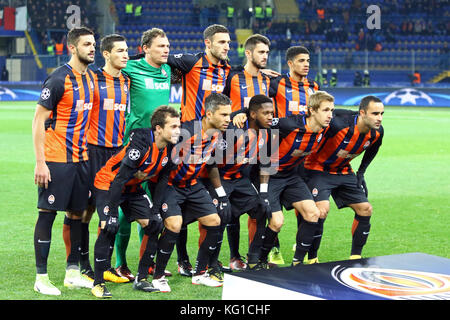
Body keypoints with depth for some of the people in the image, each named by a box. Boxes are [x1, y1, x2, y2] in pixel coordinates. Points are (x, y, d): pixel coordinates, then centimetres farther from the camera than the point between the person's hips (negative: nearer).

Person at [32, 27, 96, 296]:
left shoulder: (90, 78, 10)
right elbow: (38, 120, -12)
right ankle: (41, 278, 3)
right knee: (48, 213, -2)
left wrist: (87, 151, 13)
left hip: (81, 158, 7)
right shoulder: (59, 79, -12)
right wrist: (40, 162, -16)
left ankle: (73, 273, 18)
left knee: (76, 213, 10)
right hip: (56, 159, -7)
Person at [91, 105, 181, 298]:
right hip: (108, 185, -8)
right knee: (110, 227, -24)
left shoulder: (167, 149, -9)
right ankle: (98, 283, -14)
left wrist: (156, 209, 2)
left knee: (154, 225, -3)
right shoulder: (141, 145, -32)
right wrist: (109, 213, -32)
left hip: (133, 189, 8)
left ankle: (141, 280, 8)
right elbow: (120, 179, -32)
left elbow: (158, 182, 6)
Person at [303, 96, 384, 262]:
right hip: (319, 169, -7)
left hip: (344, 172, 7)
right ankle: (311, 259, -11)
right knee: (321, 210, -25)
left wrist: (361, 172, 9)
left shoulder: (377, 132, -12)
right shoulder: (338, 124, -34)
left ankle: (355, 257, 15)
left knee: (365, 210, 2)